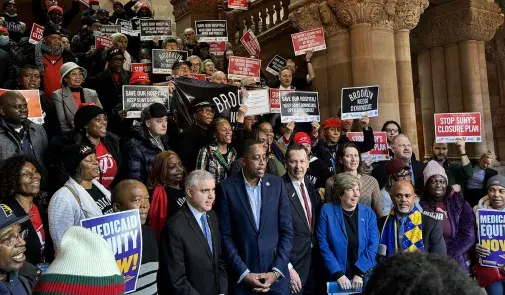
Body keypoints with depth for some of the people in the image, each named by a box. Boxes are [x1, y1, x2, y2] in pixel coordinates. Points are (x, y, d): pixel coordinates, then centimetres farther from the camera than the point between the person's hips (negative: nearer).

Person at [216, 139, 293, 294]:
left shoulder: (277, 184, -1)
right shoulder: (226, 188, -7)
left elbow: (287, 231, 0)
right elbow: (225, 235, -6)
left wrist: (276, 271, -7)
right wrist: (244, 273, -11)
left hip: (276, 274, 2)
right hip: (242, 276, -1)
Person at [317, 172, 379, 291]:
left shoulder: (368, 213, -1)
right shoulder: (327, 211, -8)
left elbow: (373, 245, -5)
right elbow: (323, 246, -10)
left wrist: (360, 273, -14)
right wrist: (338, 274, -16)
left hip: (365, 276, 2)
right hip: (336, 278, -2)